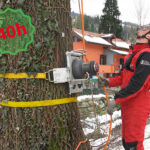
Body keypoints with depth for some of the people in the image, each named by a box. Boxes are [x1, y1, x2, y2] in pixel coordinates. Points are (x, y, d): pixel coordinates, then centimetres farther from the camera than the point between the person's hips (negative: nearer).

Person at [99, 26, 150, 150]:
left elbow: (137, 83, -24)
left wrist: (116, 100, -24)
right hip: (127, 104, 9)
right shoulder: (133, 53, 14)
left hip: (138, 106, -9)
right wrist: (109, 82, 1)